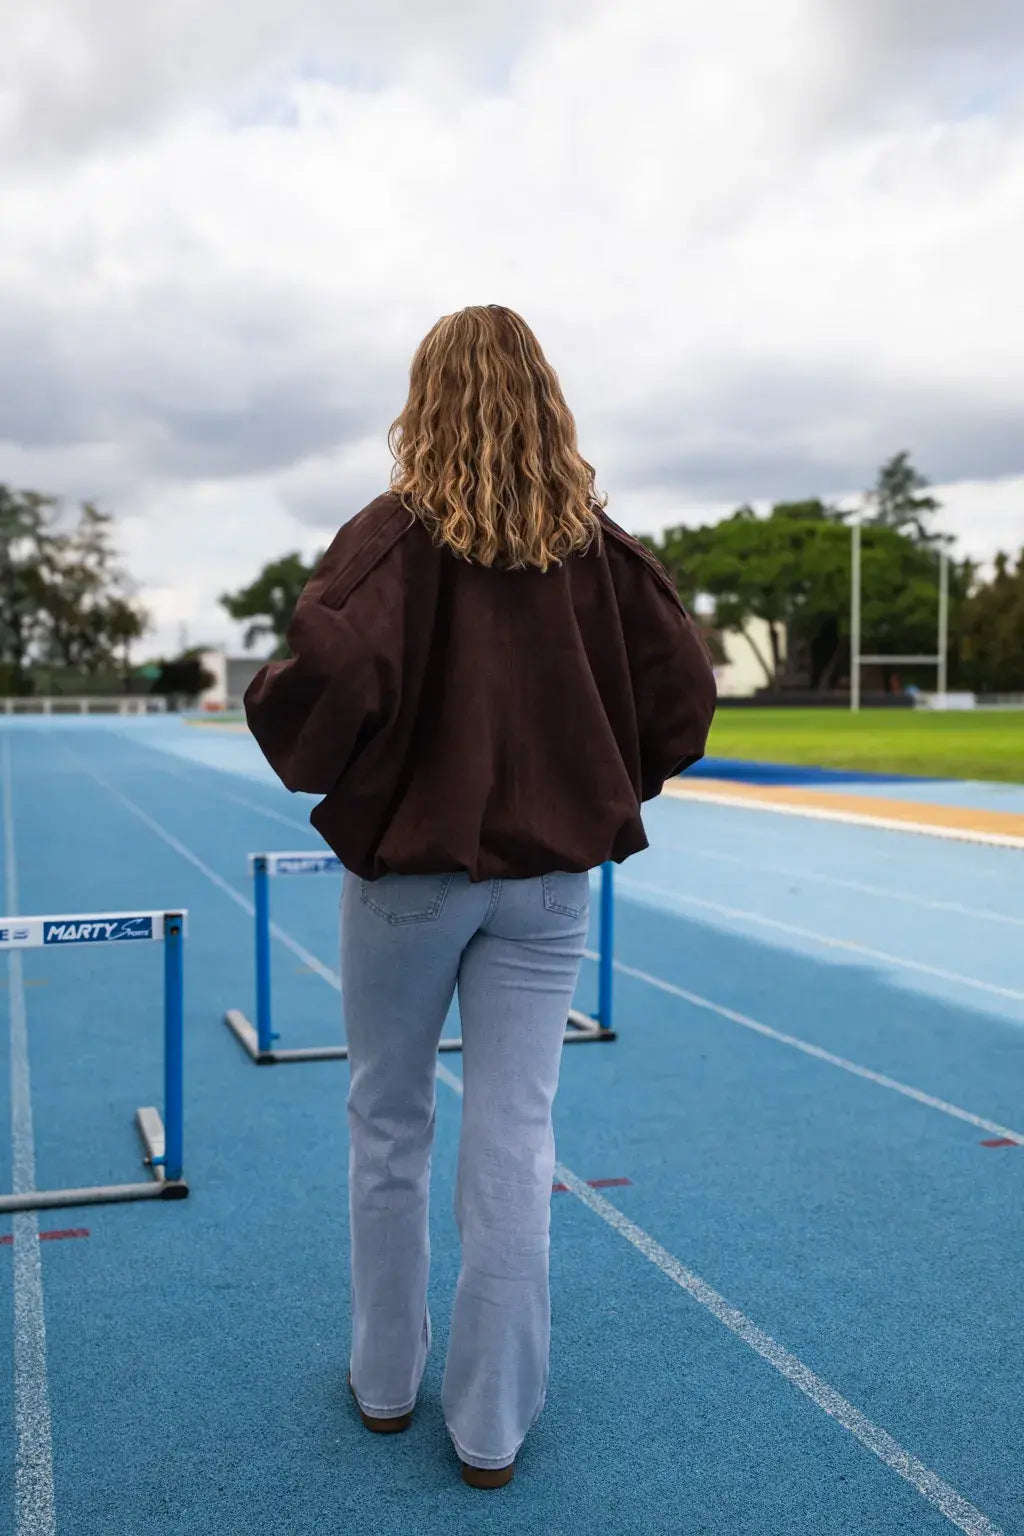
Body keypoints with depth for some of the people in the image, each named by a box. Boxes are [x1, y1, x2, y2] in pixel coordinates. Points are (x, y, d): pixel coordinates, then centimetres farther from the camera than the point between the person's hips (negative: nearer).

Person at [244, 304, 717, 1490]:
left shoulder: (396, 531, -10)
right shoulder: (596, 543, 0)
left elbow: (332, 674, -23)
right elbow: (682, 688, -1)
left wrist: (304, 758, -3)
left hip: (408, 868, -2)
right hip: (550, 873, 2)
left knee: (388, 1131, 15)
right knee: (513, 1141, 8)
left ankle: (385, 1381, 32)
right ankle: (493, 1426, 20)